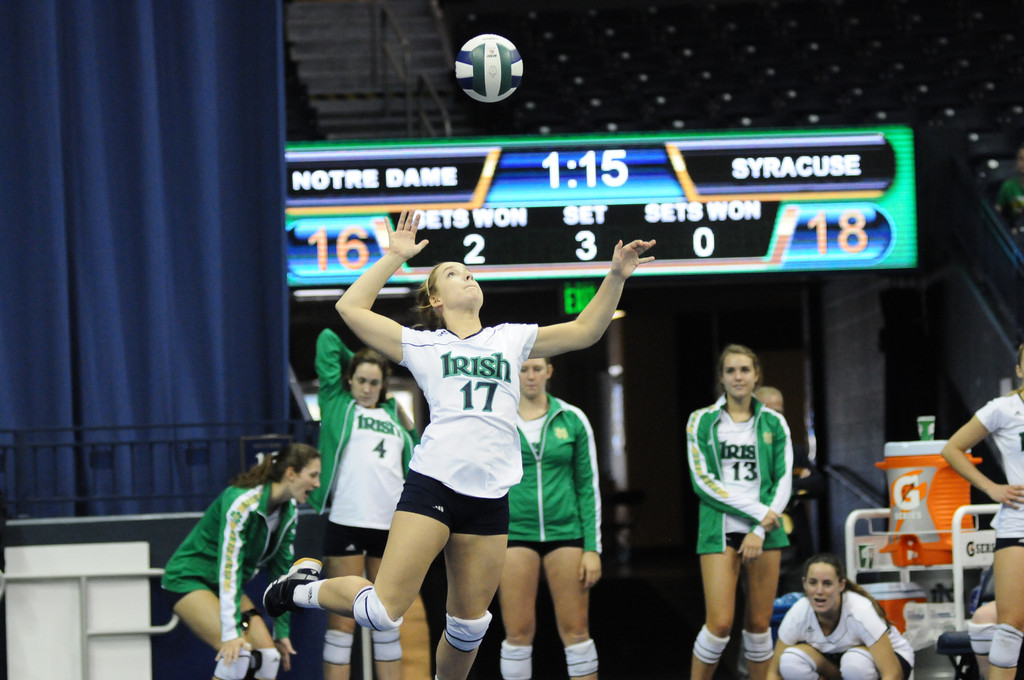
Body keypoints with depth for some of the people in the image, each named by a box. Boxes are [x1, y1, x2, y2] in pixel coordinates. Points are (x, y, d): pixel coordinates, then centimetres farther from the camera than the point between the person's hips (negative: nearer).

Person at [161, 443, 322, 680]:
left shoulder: (289, 511, -3)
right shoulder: (242, 502, -28)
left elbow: (281, 571, 6)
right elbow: (229, 566, -32)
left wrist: (282, 631, 6)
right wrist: (231, 632, -36)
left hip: (227, 586, 8)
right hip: (188, 578, -8)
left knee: (269, 655, -7)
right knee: (237, 653, -26)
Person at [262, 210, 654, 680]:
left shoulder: (512, 340, 20)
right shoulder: (421, 345, 11)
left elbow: (584, 331, 21)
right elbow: (351, 307, 7)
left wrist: (616, 276, 11)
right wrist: (395, 256, 9)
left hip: (490, 496, 4)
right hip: (433, 484, -4)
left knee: (469, 624, 7)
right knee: (382, 611, -12)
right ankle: (302, 589, 14)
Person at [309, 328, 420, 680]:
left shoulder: (392, 414, 18)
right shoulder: (337, 403, 9)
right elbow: (328, 339, 10)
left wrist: (409, 424, 15)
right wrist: (356, 360, 22)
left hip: (390, 526, 4)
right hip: (346, 523, -4)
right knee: (343, 621, -5)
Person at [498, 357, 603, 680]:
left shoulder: (572, 419, 4)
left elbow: (588, 486, 5)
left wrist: (592, 548, -1)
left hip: (565, 532, 0)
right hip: (515, 534, 0)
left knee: (576, 629, -1)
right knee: (519, 632, -2)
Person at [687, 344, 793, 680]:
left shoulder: (774, 423, 9)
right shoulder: (702, 421, 3)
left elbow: (784, 481, 5)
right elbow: (702, 480, -5)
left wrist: (759, 531, -7)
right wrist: (758, 510, -12)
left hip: (764, 531, 2)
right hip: (719, 529, -2)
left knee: (759, 623, 2)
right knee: (720, 623, -11)